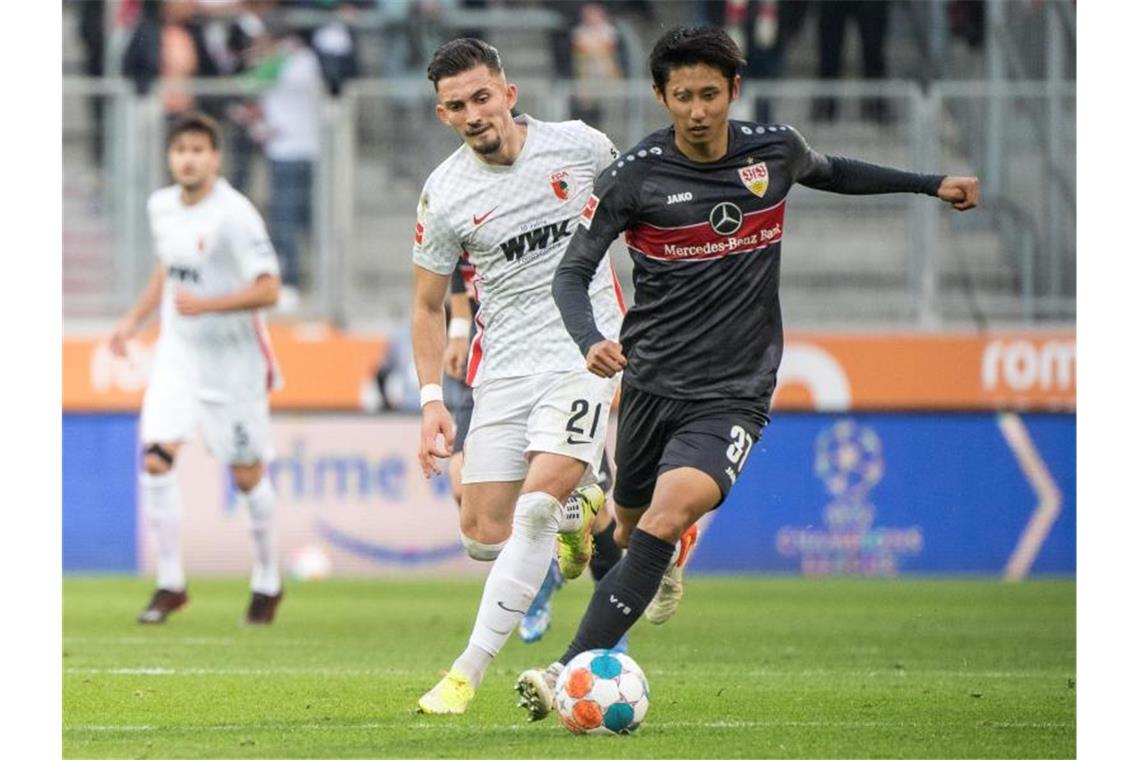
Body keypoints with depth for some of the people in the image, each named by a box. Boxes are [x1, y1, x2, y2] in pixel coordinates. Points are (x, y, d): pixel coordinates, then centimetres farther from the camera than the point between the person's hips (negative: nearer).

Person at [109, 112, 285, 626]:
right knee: (155, 458, -12)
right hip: (178, 352, 5)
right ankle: (170, 583, -2)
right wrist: (134, 319, 14)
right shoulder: (161, 207, 3)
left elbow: (267, 290, -21)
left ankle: (267, 581, 25)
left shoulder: (234, 215, -18)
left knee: (247, 474, 5)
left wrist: (205, 304, -31)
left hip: (234, 357, -5)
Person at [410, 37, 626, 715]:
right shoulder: (444, 196, -4)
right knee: (484, 533, 1)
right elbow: (427, 306, 6)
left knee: (535, 510, -20)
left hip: (586, 357, -2)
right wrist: (432, 400, -5)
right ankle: (576, 510, 34)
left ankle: (470, 672, -15)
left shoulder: (579, 145, -5)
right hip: (503, 369, 2)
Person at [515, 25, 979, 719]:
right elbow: (573, 271, -7)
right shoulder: (634, 176, -8)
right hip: (651, 382, 1)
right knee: (630, 526, 17)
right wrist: (591, 341, -27)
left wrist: (932, 184, 26)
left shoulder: (775, 150, 1)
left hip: (734, 395, -1)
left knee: (670, 514, -25)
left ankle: (571, 672, -31)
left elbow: (832, 173, 25)